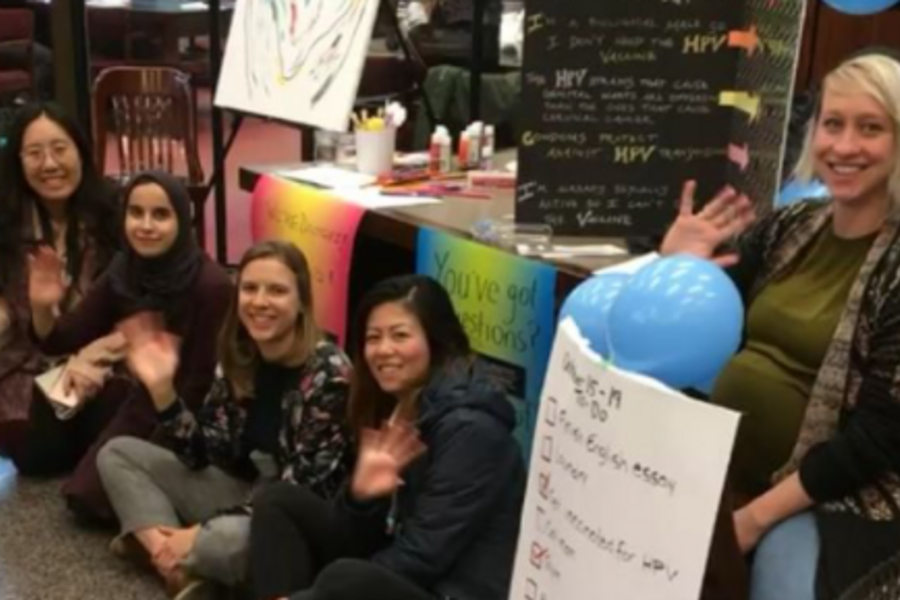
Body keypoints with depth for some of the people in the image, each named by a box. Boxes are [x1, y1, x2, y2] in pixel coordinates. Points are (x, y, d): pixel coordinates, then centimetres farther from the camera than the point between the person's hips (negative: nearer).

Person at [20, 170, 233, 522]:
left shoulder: (210, 285, -24)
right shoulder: (123, 271, -5)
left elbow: (201, 385, -19)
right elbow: (61, 342, -2)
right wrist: (43, 308, -23)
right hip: (132, 396, 6)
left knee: (89, 494, -16)